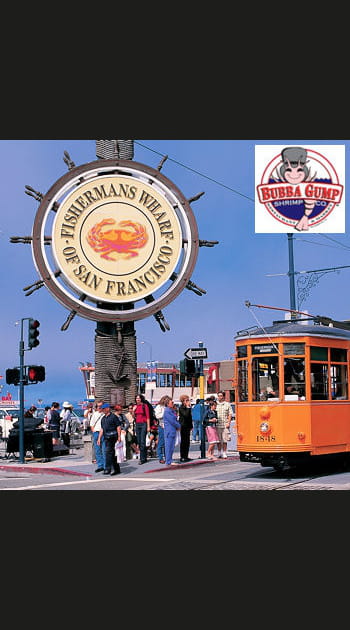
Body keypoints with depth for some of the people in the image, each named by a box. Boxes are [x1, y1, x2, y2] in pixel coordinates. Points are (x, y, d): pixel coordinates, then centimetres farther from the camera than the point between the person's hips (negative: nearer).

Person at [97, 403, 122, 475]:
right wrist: (99, 438, 15)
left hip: (112, 436, -7)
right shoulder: (103, 418, 17)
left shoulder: (113, 416, -5)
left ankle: (108, 469, -12)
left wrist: (119, 436, -14)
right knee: (112, 453, 8)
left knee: (109, 452, -13)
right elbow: (102, 429, 21)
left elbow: (118, 427, -8)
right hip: (106, 437, 7)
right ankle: (116, 469, 14)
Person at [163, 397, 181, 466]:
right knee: (169, 446, -6)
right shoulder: (167, 411, -13)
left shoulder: (172, 410, 17)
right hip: (169, 431, -10)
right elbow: (172, 421, -16)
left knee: (172, 447, 12)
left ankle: (170, 460, 18)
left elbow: (175, 420, 21)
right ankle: (168, 462, -4)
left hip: (173, 431, 10)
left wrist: (178, 426, 3)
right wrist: (178, 426, -3)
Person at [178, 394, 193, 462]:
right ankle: (182, 457, -2)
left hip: (187, 426, 8)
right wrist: (188, 407, -17)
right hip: (183, 426, -8)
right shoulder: (181, 408, -9)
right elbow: (185, 415, -24)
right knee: (183, 442, -5)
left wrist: (191, 426, 17)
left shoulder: (188, 408, 16)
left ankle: (186, 456, 14)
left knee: (187, 442, 9)